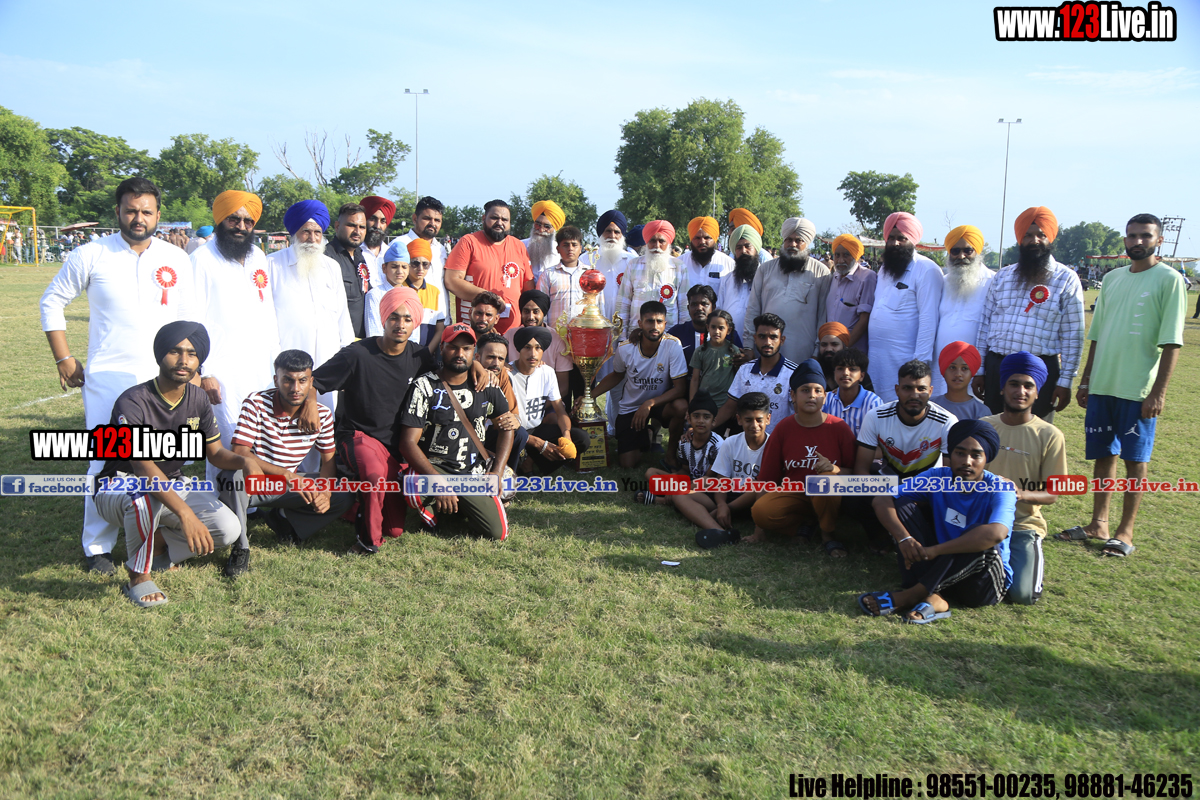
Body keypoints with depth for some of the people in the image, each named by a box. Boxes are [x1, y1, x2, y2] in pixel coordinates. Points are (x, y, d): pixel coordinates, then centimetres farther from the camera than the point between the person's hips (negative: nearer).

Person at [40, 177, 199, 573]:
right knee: (106, 462, -3)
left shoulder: (177, 259, 6)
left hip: (163, 379, 2)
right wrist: (64, 359, 3)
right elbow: (52, 302, 9)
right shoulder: (90, 256, 0)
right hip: (106, 379, -2)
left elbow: (192, 316, 12)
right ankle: (98, 546, 12)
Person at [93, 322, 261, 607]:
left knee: (228, 529, -16)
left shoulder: (198, 399, -3)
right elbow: (142, 466, -35)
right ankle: (138, 576, -17)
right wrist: (185, 513, -47)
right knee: (146, 496, -42)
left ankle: (156, 543, 9)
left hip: (172, 487, 6)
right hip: (119, 489, -5)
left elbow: (214, 452, 3)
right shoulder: (133, 402, -24)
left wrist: (245, 461, -23)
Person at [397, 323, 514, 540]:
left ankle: (459, 506, 20)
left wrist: (497, 471, -1)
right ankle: (433, 506, 0)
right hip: (432, 466, -3)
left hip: (474, 473, 4)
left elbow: (506, 426, 12)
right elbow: (408, 443, -14)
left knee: (497, 532, -11)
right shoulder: (424, 387, -9)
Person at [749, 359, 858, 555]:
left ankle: (828, 536, -9)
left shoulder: (839, 428, -6)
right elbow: (767, 478, -1)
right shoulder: (783, 428, -2)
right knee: (760, 512, -30)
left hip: (827, 499, -1)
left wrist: (834, 469, -27)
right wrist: (759, 530, -3)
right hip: (793, 495, 1)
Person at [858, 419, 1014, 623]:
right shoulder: (938, 478, -6)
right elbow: (882, 500, -14)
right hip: (942, 565, 4)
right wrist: (903, 538, -33)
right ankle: (933, 597, -27)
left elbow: (996, 534, -40)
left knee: (983, 545, -36)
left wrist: (934, 550, -38)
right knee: (903, 505, -10)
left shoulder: (1000, 490, -17)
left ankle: (909, 596, -25)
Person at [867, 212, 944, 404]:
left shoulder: (926, 270, -9)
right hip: (876, 357, 7)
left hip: (904, 359, -7)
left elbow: (928, 319, -14)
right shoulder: (884, 269, 17)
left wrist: (921, 360, -19)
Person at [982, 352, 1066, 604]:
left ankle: (1032, 558, 15)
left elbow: (1053, 494, -3)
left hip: (1024, 525, -2)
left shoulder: (1050, 436, -2)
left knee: (1022, 594, -20)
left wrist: (1022, 494, -24)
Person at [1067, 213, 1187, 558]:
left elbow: (1171, 342, -10)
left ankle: (1126, 531, 10)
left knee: (1135, 458, 2)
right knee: (1103, 454, 11)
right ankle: (1099, 523, 21)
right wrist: (1086, 381, 13)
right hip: (1102, 384, 5)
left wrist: (1159, 391, -15)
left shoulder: (1169, 279, -5)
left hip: (1139, 388, -5)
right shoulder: (1112, 278, 12)